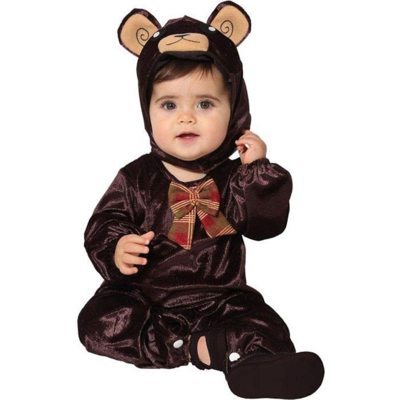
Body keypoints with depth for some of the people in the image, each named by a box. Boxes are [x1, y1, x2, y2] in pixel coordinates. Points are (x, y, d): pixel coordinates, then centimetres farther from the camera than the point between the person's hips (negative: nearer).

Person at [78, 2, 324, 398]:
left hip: (218, 299, 0)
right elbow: (104, 224, -4)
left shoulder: (234, 177, 0)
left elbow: (265, 223, -8)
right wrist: (116, 249, -25)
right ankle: (202, 347, -25)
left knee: (264, 328, -21)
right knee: (99, 318, -23)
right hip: (144, 297, 1)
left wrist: (257, 170, -17)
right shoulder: (136, 178, -2)